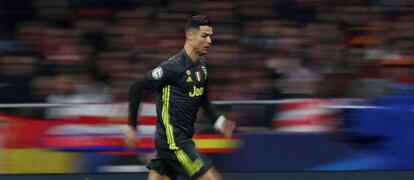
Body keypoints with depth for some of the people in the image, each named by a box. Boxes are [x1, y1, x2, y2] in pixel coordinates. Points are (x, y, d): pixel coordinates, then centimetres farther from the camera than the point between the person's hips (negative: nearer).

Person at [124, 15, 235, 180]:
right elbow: (137, 87, -14)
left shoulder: (202, 64, 10)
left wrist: (218, 121, 11)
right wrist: (132, 127, -12)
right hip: (173, 140, -9)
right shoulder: (174, 66, -17)